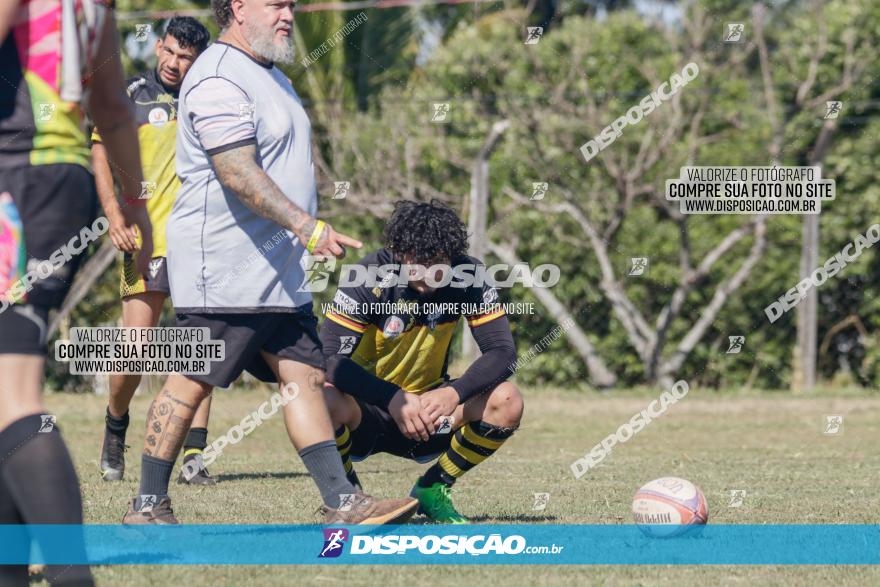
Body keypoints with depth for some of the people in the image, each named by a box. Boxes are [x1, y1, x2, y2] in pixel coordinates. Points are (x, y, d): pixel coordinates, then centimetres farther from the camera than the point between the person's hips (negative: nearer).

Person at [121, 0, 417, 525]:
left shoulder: (270, 77, 19)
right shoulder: (219, 78, -15)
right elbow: (237, 172, -25)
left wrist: (305, 230, 26)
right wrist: (305, 225, -31)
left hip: (278, 272, 10)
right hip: (222, 270, -10)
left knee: (305, 375, 3)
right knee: (191, 384, -3)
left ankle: (342, 503, 0)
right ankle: (148, 506, 6)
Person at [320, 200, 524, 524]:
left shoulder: (467, 276, -12)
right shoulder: (370, 277, -21)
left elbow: (502, 351, -15)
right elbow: (328, 357, -28)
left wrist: (455, 393, -34)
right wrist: (393, 399, -41)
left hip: (427, 408, 3)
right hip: (367, 410, -3)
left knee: (506, 402, -21)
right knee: (327, 400, -37)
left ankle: (432, 490, 3)